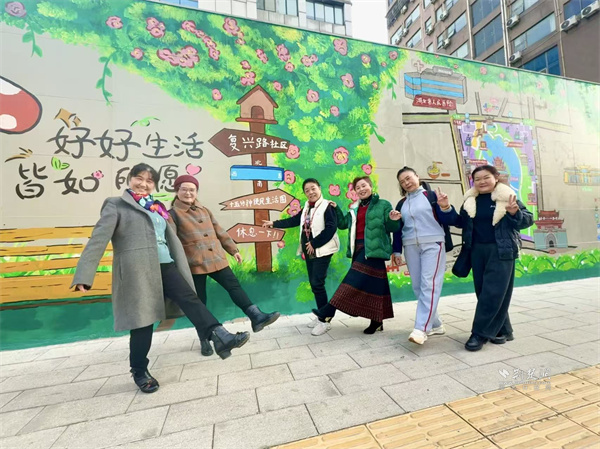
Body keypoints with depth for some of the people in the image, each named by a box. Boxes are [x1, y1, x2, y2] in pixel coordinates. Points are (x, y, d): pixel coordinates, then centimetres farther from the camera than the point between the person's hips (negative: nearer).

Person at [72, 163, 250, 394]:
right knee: (143, 320, 2)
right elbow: (99, 238, -4)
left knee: (190, 299, -9)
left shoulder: (157, 207, 22)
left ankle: (221, 338, -15)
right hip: (137, 270, -5)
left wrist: (182, 269, 19)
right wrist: (84, 274, -14)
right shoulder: (116, 204, 5)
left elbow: (172, 239, 21)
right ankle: (140, 372, 22)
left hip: (165, 266, 5)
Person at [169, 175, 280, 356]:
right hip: (194, 265, -4)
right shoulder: (173, 214, -3)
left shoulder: (204, 210, 14)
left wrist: (233, 249, 15)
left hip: (216, 259, 5)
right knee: (199, 302, 6)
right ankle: (205, 340, 21)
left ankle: (257, 318, -2)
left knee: (234, 286, -3)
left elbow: (219, 232, 17)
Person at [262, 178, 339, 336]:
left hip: (322, 251, -7)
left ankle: (325, 321, 4)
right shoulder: (307, 207, 12)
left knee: (317, 284, -10)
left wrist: (314, 244, -18)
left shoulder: (327, 206, -10)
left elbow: (331, 228, -18)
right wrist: (274, 223, 21)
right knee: (313, 284, 11)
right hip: (309, 251, 8)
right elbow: (294, 220, 21)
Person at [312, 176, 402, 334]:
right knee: (371, 284, 11)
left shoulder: (383, 205, -1)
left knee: (355, 280, -8)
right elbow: (342, 224, 18)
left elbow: (392, 228, -3)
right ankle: (377, 320, 21)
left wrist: (393, 220, -24)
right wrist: (335, 209, 9)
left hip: (373, 249, -7)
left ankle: (329, 311, -5)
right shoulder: (355, 208, 17)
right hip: (358, 248, 7)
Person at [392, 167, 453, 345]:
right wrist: (397, 251, 8)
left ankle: (421, 328, -13)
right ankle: (435, 324, 17)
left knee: (429, 284, -13)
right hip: (410, 246, 4)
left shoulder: (431, 195, 5)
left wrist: (447, 245, -7)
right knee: (418, 287, 3)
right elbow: (398, 229, 13)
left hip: (432, 244, -4)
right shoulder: (401, 204, 15)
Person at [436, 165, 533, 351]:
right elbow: (461, 223, 14)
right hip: (477, 250, 5)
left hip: (501, 251, -4)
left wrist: (515, 213, -21)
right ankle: (502, 330, 25)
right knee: (483, 292, 8)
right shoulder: (470, 200, 8)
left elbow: (528, 220, -1)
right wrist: (446, 209, 1)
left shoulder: (507, 197, -3)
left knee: (493, 292, -5)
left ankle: (480, 333, 4)